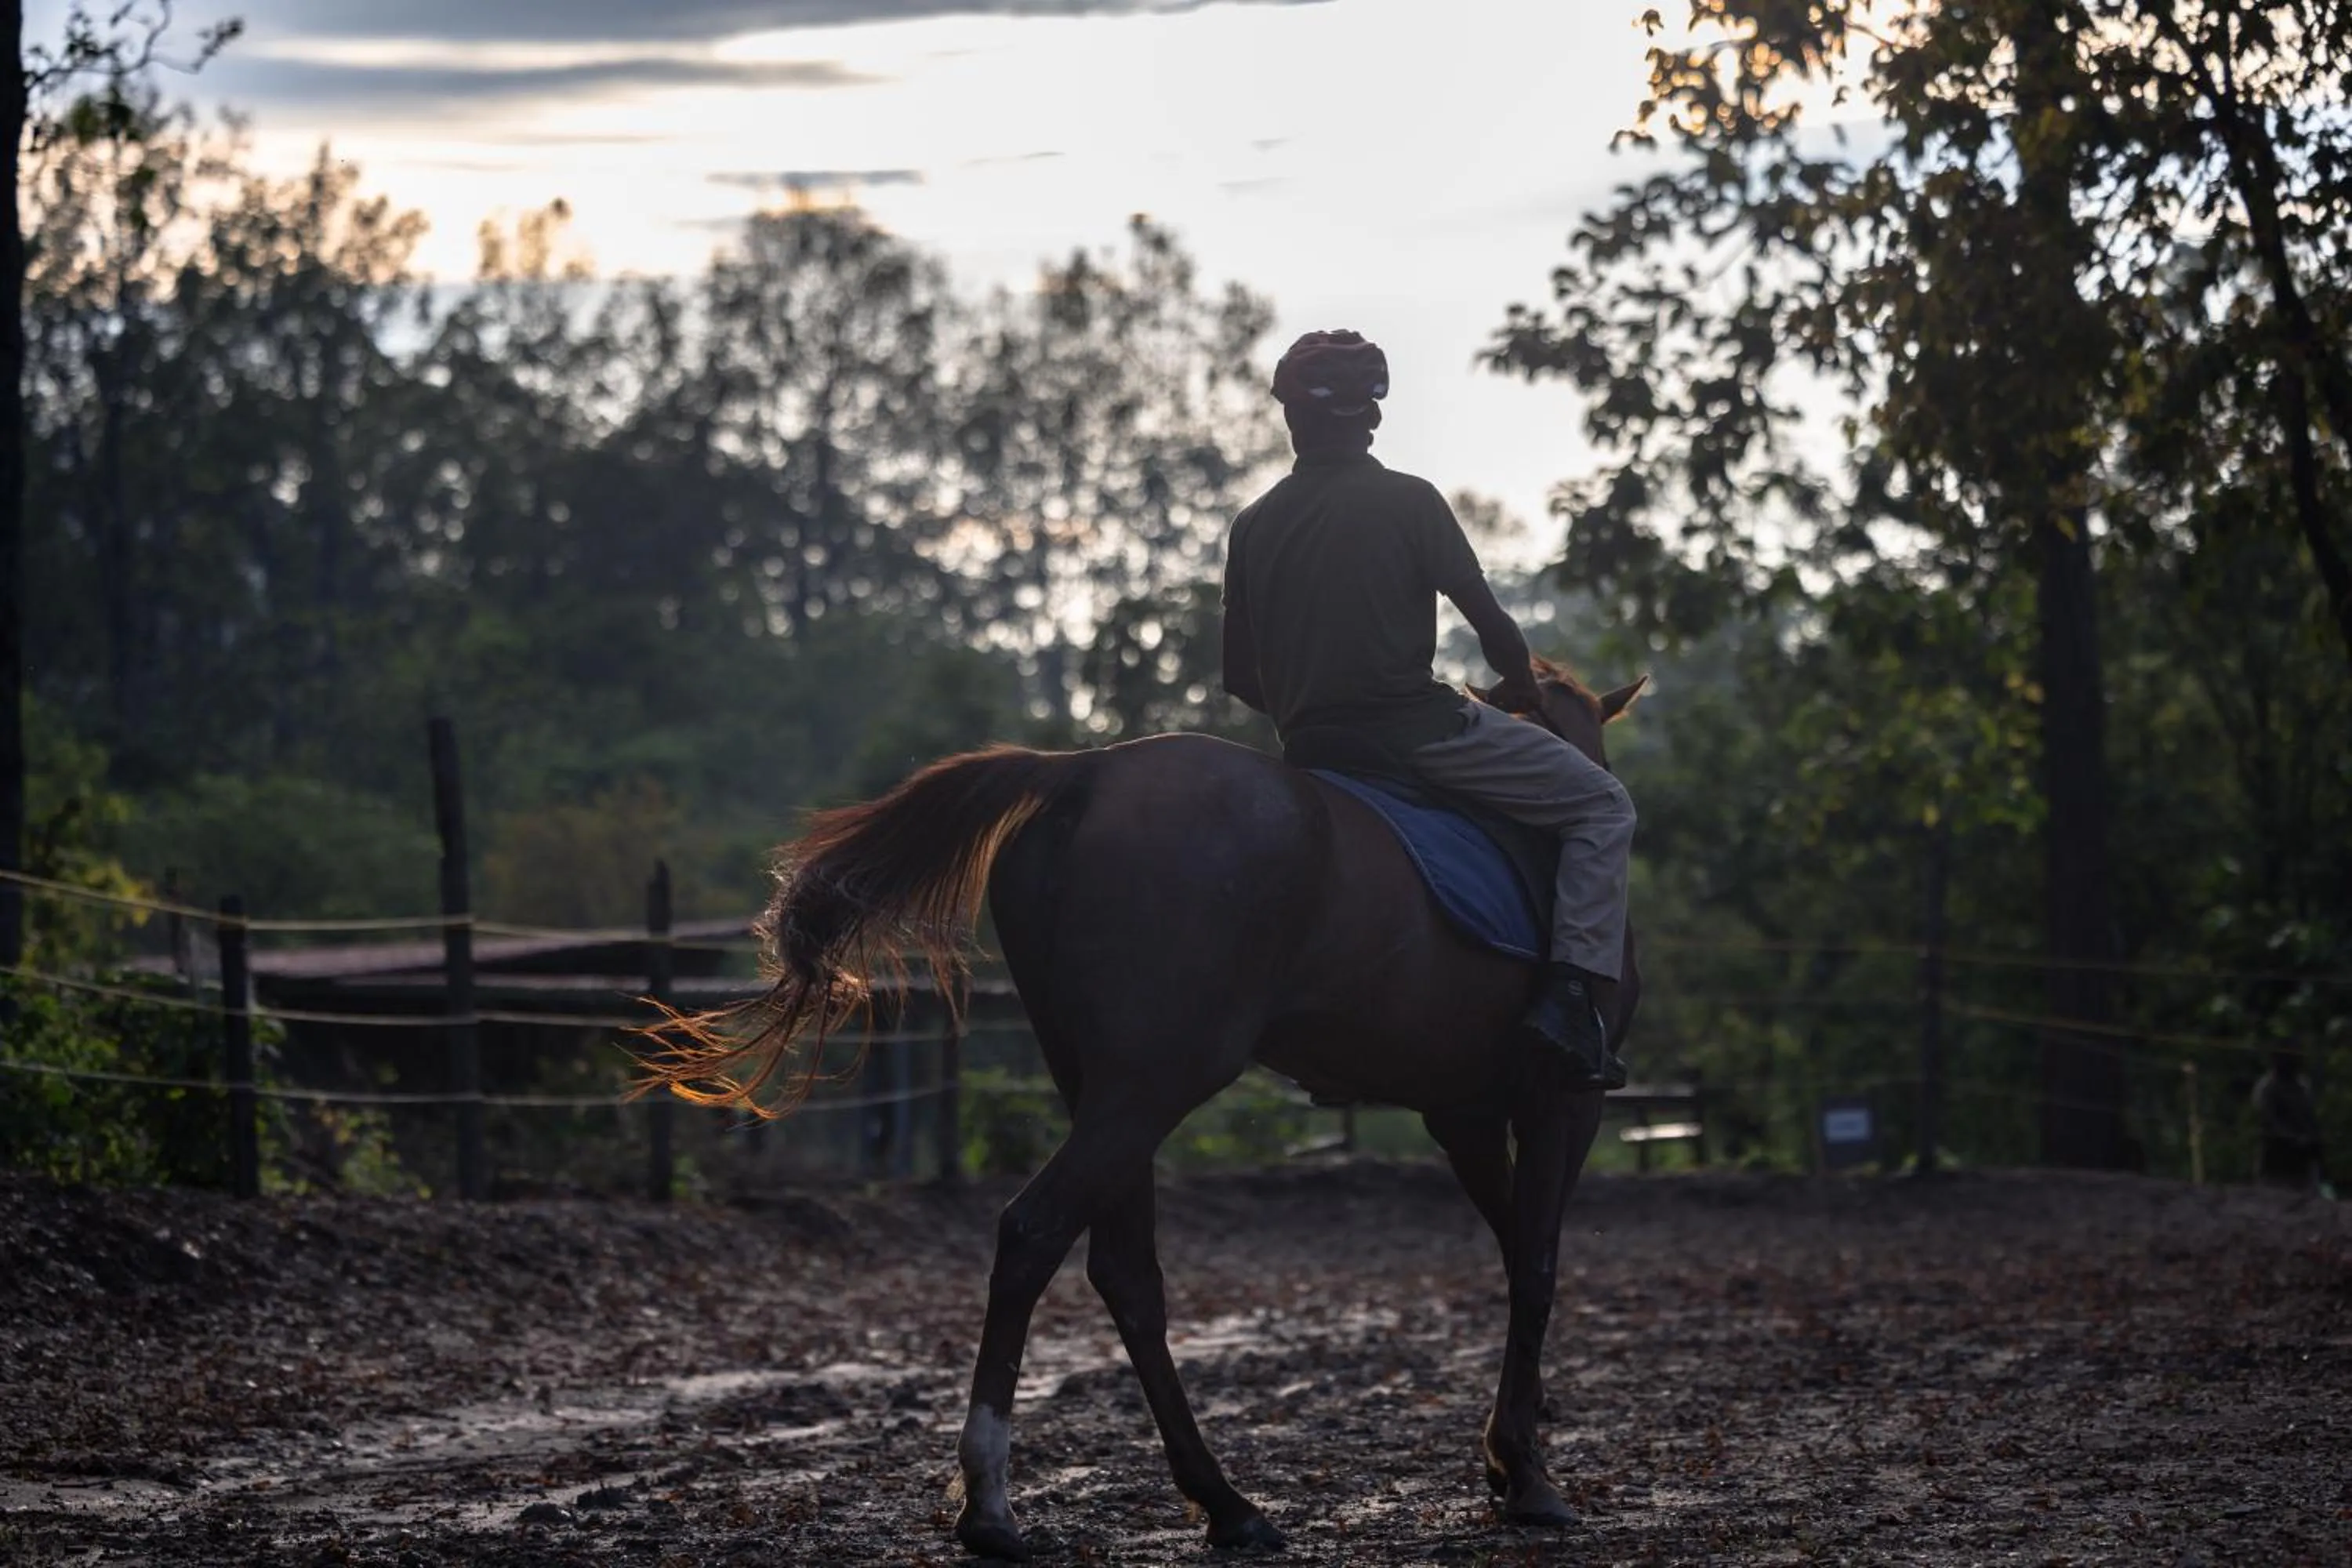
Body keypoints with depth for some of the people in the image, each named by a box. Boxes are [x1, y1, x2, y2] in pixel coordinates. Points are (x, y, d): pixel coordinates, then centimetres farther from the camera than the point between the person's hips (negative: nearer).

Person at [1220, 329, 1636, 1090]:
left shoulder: (1253, 526, 9)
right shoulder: (1407, 502, -4)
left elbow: (1240, 675, 11)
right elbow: (1487, 618, -3)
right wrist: (1522, 684, 16)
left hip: (1309, 750, 6)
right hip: (1414, 725, -6)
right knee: (1601, 805, 4)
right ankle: (1573, 994, -13)